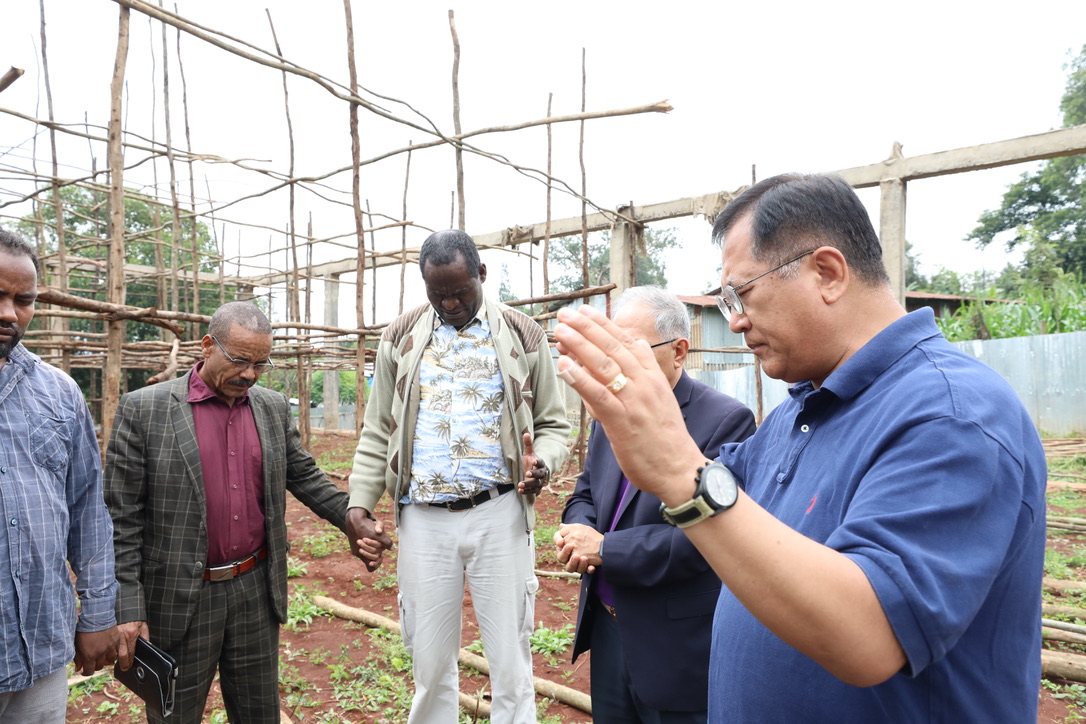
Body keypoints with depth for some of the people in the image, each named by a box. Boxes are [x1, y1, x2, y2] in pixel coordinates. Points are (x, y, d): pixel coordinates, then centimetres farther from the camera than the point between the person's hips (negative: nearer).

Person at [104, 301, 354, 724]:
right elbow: (121, 518, -9)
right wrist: (128, 610, -12)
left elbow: (303, 476, 10)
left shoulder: (274, 408, 2)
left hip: (257, 591, 4)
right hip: (179, 600, -3)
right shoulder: (143, 410, -10)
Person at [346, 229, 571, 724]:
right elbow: (378, 433, 9)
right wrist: (359, 501, -2)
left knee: (510, 664, 7)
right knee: (430, 663, 13)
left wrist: (542, 461, -15)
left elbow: (553, 423, 6)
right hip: (423, 518, 2)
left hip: (499, 515, -1)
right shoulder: (401, 338, 7)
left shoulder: (523, 336, 3)